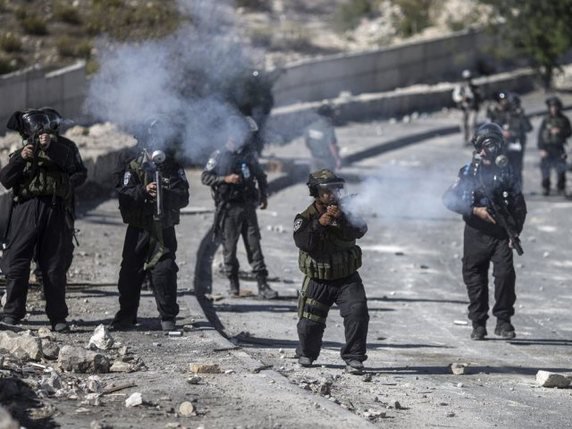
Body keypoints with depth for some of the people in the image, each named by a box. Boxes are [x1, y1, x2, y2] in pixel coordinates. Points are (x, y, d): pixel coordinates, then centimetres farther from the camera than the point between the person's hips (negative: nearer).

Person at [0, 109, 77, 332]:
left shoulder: (57, 149, 17)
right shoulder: (21, 154, 19)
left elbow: (67, 160, -7)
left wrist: (50, 146, -22)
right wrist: (21, 159, -10)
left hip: (54, 211, -1)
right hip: (25, 210, 1)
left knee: (55, 266, 0)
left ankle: (58, 317, 3)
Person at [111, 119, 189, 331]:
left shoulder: (173, 167, 3)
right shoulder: (132, 165, -1)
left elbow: (183, 198, -6)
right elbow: (124, 195, -11)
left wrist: (165, 194, -25)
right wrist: (144, 192, -28)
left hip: (164, 231, 0)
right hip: (138, 229, 0)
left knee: (164, 272, -7)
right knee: (131, 272, 2)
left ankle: (168, 318, 1)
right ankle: (126, 316, 15)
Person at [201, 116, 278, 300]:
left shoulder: (249, 153, 9)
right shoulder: (220, 155, -3)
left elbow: (260, 175, 22)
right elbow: (205, 177, -5)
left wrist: (264, 195, 16)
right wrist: (225, 179, -17)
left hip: (248, 206, 3)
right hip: (229, 208, -3)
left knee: (254, 245, -2)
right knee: (229, 247, 2)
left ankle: (263, 286, -5)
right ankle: (233, 285, 15)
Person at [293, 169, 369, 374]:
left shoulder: (345, 211, 0)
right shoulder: (305, 218, -6)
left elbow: (360, 230, -16)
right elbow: (302, 241, -24)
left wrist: (342, 218, -32)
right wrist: (319, 223, -35)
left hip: (347, 278, 1)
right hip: (318, 282, -1)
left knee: (358, 313, -20)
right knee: (309, 324, 2)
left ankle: (354, 358, -10)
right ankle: (306, 355, 31)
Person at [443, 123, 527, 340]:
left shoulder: (506, 171, 7)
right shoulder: (469, 172, 3)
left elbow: (519, 205, 10)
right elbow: (449, 199, -2)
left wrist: (516, 231, -1)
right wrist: (475, 211, -12)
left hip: (501, 233, 0)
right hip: (476, 233, 0)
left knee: (505, 273, -13)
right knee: (474, 278, 3)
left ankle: (503, 321, -3)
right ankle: (478, 323, 14)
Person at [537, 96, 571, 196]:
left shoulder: (564, 120, 3)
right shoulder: (546, 120, 1)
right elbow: (540, 134, 1)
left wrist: (560, 132, -14)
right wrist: (541, 149, -6)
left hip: (559, 148, 0)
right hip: (547, 148, 0)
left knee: (561, 170, -3)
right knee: (545, 170, 3)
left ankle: (561, 188, 8)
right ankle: (545, 188, 15)